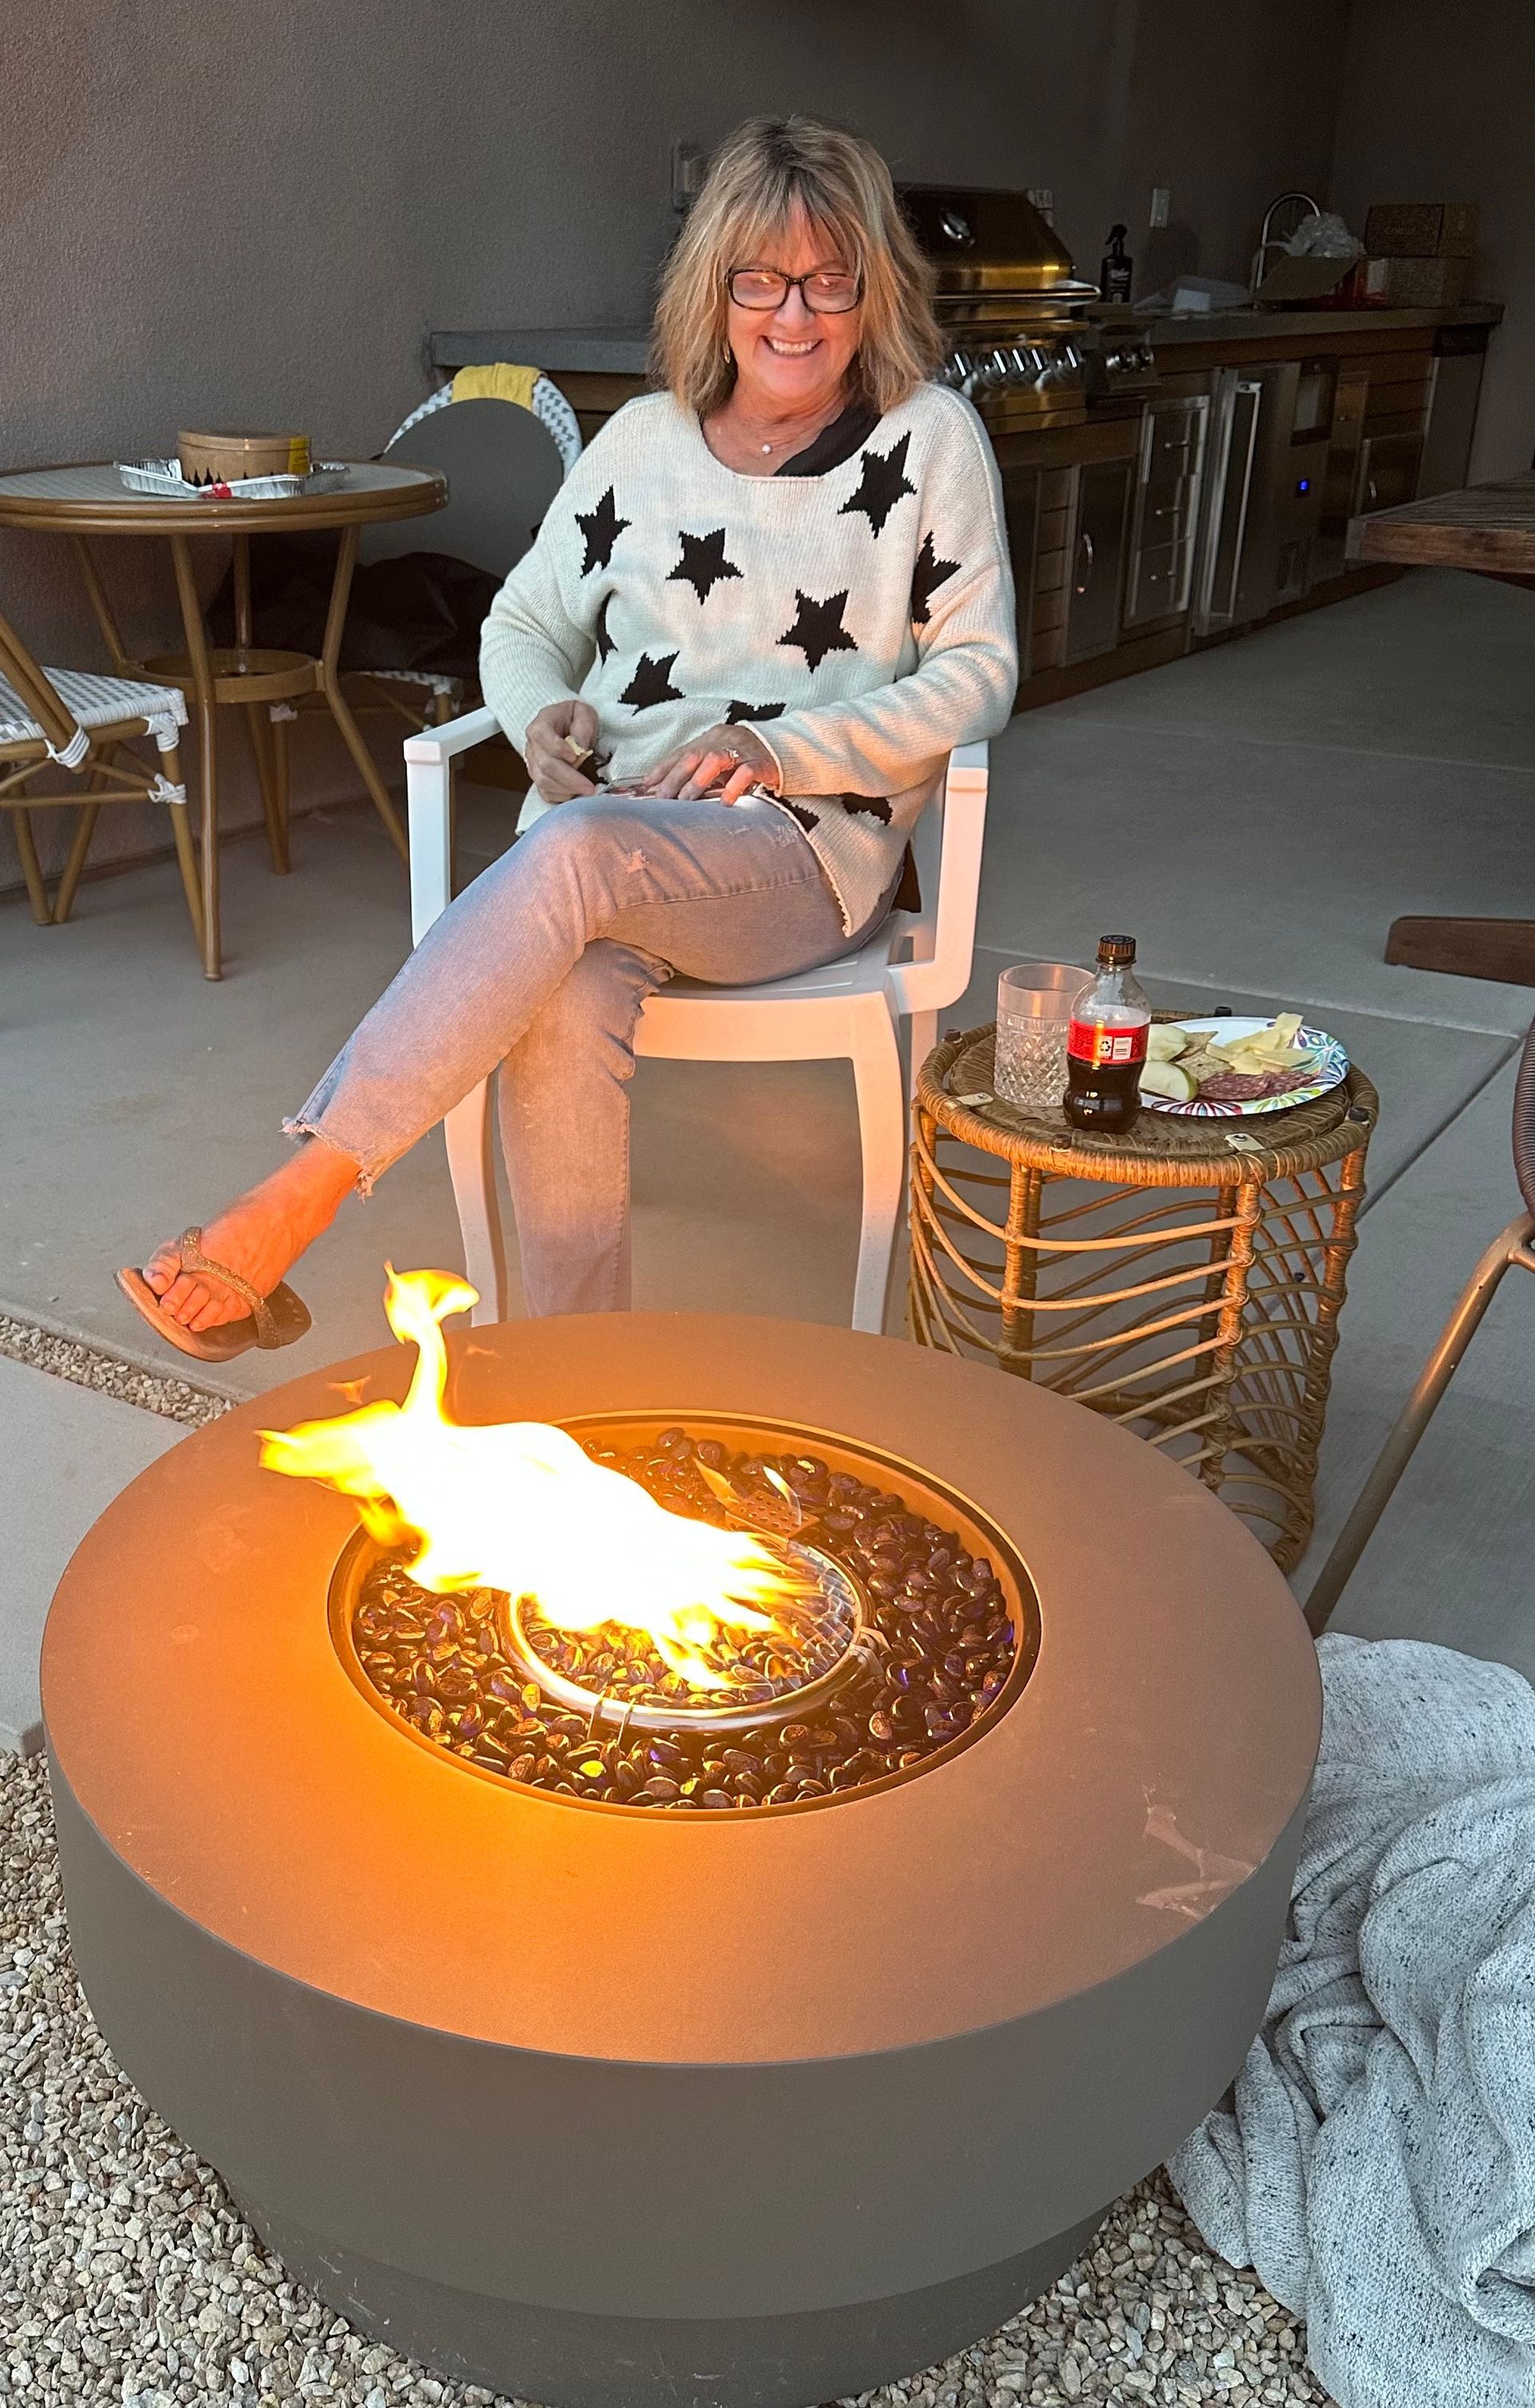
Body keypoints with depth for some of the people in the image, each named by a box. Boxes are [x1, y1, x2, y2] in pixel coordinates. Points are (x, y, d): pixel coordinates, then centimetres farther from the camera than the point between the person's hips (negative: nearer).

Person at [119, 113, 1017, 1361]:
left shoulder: (932, 438, 6)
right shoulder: (645, 438, 15)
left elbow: (978, 674, 1)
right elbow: (523, 624, 21)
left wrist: (782, 752, -13)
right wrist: (547, 715, -4)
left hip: (808, 849, -2)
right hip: (607, 831, 3)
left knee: (575, 854, -36)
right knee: (565, 1002, -34)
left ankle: (291, 1205, -33)